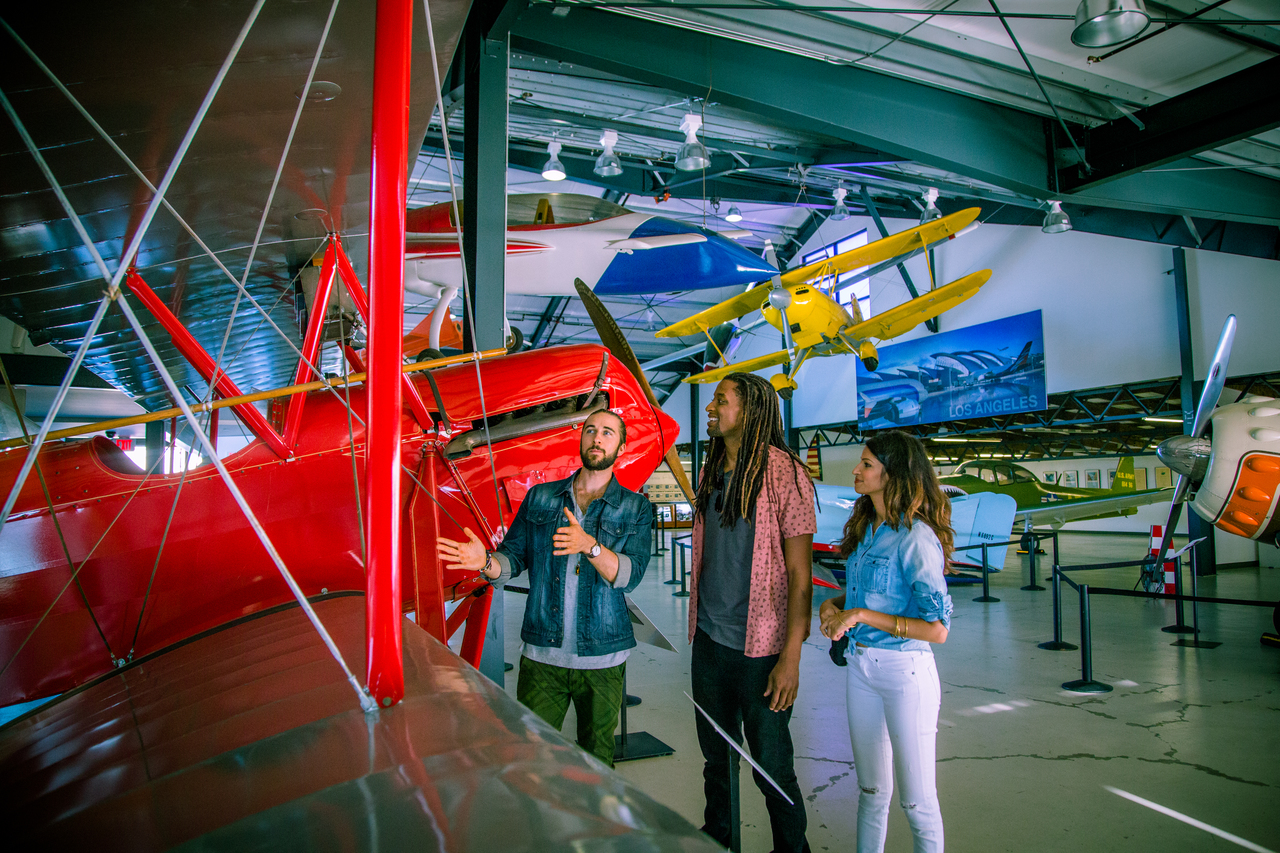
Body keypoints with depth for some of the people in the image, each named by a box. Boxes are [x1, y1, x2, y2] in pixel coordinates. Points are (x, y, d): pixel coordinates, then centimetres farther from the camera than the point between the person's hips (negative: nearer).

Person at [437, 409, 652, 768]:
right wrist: (485, 562, -18)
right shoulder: (540, 498, 7)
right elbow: (513, 557, 4)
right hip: (541, 654, 1)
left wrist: (590, 546, -28)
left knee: (596, 760, 12)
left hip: (600, 658, -1)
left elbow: (630, 575, -11)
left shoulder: (637, 509, 2)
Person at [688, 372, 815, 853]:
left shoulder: (784, 472, -12)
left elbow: (799, 573, -13)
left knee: (772, 767, 5)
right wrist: (697, 625, 14)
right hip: (708, 641, 6)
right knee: (716, 757, 18)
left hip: (760, 646, -6)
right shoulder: (711, 471, 8)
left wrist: (791, 657, -16)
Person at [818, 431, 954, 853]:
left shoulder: (916, 538, -19)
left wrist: (862, 614, -21)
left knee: (916, 799, 8)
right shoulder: (865, 529, 7)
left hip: (905, 672, -7)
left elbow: (937, 629, -22)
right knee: (871, 789, 20)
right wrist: (834, 604, 1)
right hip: (860, 665, 7)